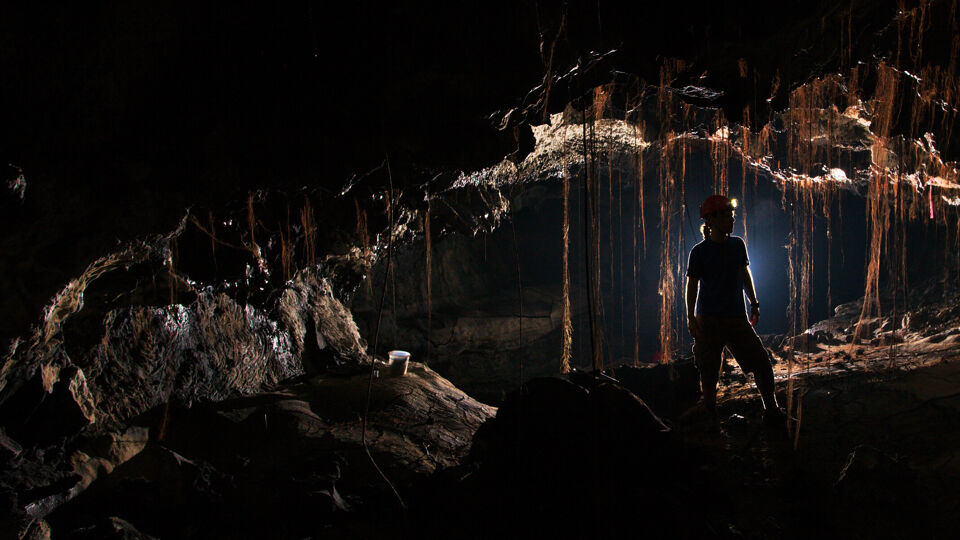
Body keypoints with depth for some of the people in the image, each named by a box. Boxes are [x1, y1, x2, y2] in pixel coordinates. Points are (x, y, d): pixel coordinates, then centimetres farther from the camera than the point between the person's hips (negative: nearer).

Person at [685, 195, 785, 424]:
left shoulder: (737, 245, 8)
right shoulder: (699, 252, -5)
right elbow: (692, 285, -2)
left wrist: (754, 304, 21)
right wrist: (691, 317, -7)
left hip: (737, 319, 4)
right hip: (709, 320, -4)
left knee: (762, 364, -2)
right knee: (709, 373, 1)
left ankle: (772, 412, 9)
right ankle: (710, 415, 19)